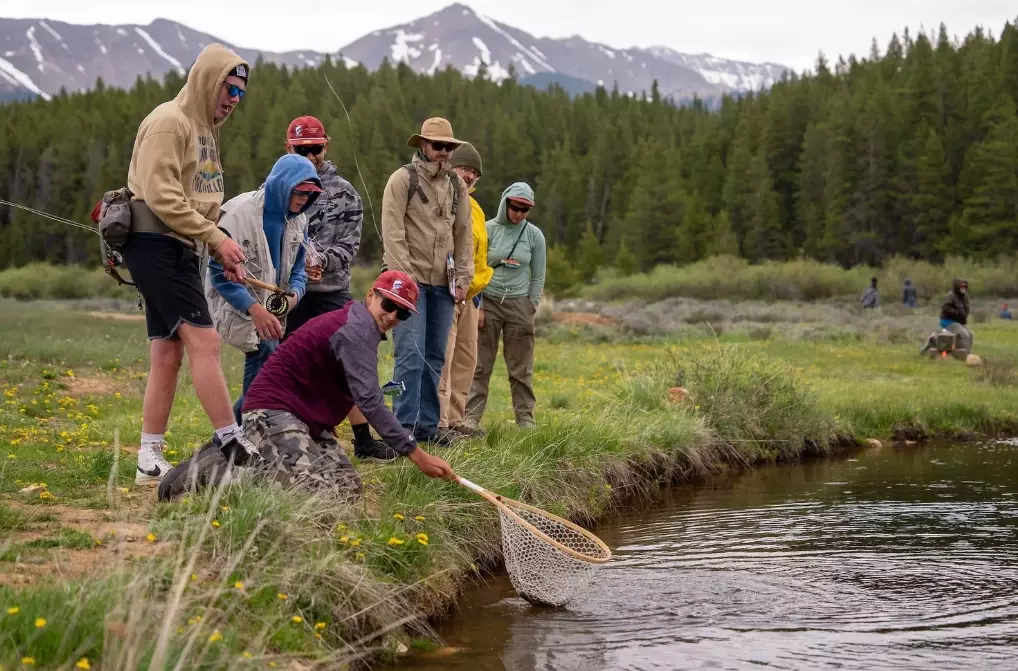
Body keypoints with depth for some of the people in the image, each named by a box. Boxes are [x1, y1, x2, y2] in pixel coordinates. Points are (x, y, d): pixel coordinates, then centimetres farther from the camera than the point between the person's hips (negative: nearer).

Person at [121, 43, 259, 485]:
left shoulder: (204, 129, 20)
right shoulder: (169, 122, -10)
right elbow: (160, 196, -19)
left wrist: (222, 252, 8)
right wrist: (217, 238, -17)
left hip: (180, 251, 10)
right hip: (157, 246, -10)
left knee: (168, 355, 8)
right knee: (204, 341, -12)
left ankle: (150, 461, 10)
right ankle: (232, 443, -10)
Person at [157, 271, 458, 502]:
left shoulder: (356, 325, 16)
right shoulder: (357, 328, -17)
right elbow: (369, 402, -24)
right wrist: (416, 454, -24)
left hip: (307, 419, 11)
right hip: (273, 410, -11)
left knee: (349, 488, -2)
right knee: (315, 490, -28)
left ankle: (242, 460, 7)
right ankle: (212, 470, -15)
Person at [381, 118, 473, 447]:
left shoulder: (456, 186, 14)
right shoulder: (402, 179, -3)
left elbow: (464, 235, 15)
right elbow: (393, 232, -9)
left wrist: (462, 279, 7)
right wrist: (404, 277, -15)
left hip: (442, 284, 6)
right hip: (411, 280, -6)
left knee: (435, 357, 8)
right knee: (411, 355, -10)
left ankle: (427, 424, 14)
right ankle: (405, 426, -6)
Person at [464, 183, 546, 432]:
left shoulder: (534, 235, 1)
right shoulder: (488, 229, -4)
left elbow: (538, 276, 7)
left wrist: (531, 309, 2)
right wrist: (477, 306, -6)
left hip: (519, 303, 1)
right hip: (488, 301, -1)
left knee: (521, 366, 3)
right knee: (481, 364, -1)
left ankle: (525, 417, 9)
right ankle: (472, 416, 2)